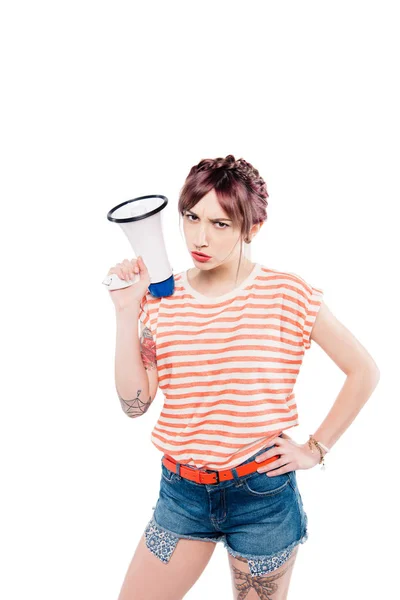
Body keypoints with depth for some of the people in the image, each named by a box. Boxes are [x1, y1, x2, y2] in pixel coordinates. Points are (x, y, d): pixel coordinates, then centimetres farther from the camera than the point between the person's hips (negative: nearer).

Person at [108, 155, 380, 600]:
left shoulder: (286, 294, -11)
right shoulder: (162, 299, -2)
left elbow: (364, 371, -5)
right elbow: (134, 403, -8)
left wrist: (316, 449, -6)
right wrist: (127, 311, -13)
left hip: (263, 493, -3)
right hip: (182, 491, 3)